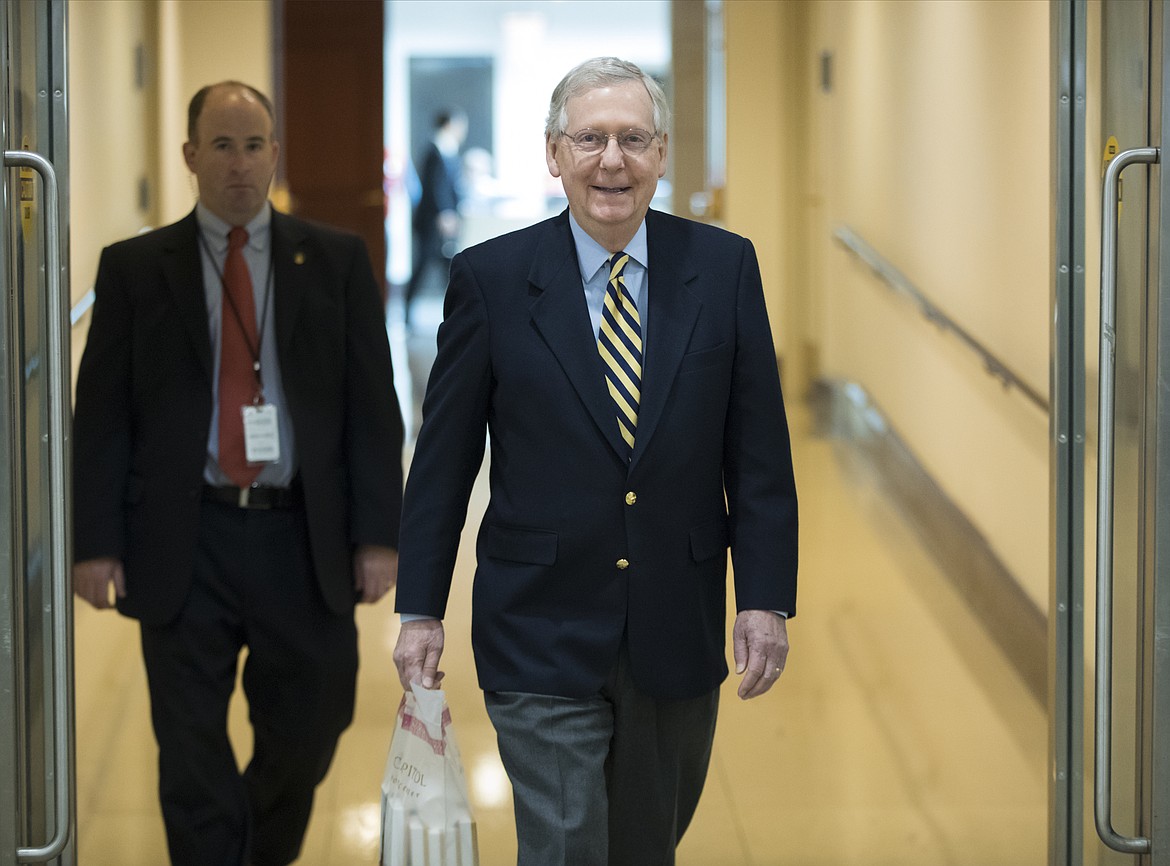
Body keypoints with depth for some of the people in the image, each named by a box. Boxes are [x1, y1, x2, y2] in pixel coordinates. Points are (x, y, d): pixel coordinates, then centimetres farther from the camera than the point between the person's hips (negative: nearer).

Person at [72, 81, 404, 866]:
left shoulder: (337, 262, 6)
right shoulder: (134, 269, 4)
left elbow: (373, 407, 3)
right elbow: (101, 415, 2)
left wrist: (378, 534, -4)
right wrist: (96, 543, -5)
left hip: (303, 539, 1)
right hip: (183, 545, -1)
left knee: (309, 728, 10)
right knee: (193, 755, 3)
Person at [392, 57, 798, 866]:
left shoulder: (724, 268, 0)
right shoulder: (492, 278, -4)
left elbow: (758, 452, 2)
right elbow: (442, 460, 1)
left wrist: (767, 599, -4)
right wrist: (420, 611, -1)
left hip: (680, 639, 3)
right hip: (543, 638, -2)